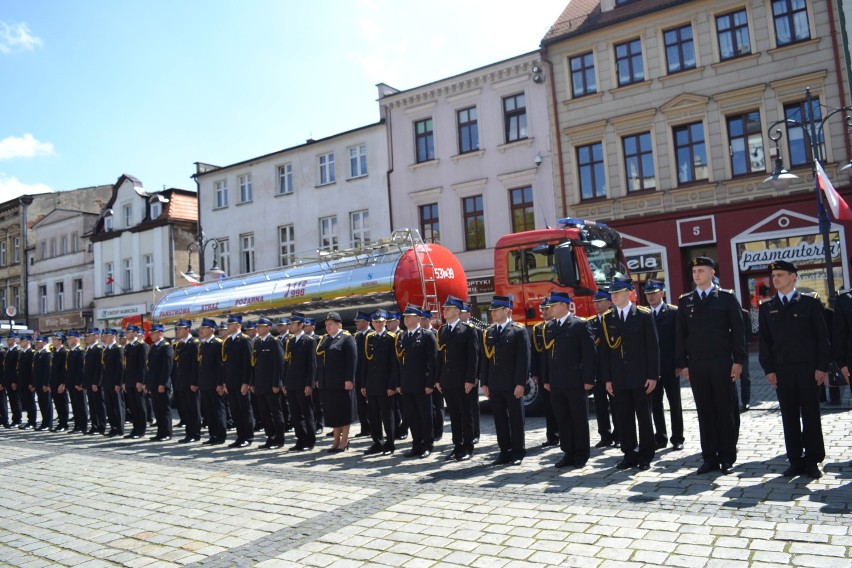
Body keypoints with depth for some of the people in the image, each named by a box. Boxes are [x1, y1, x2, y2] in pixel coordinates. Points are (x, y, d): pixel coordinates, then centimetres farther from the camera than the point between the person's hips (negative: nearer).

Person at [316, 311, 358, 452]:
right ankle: (336, 440, 20)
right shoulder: (324, 340, 16)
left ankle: (344, 441, 11)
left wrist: (349, 380, -18)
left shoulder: (347, 338, -6)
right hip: (327, 384, 7)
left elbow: (352, 360, -13)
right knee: (331, 411, 11)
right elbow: (319, 360, 16)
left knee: (344, 411, 2)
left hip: (342, 383, -7)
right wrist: (318, 379, 9)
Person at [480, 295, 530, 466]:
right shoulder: (488, 332, 12)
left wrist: (520, 383, -15)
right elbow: (485, 359, 12)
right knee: (499, 419, 10)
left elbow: (524, 359, -10)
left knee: (516, 419, 4)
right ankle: (505, 451, 19)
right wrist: (484, 382, 8)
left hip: (512, 385, -5)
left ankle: (518, 452, 15)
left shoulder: (519, 331, -5)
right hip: (494, 385, 5)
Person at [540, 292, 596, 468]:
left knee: (579, 419, 5)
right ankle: (568, 453, 20)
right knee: (562, 420, 10)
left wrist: (588, 379, -12)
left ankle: (581, 455, 16)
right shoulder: (549, 327, 12)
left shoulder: (581, 325, -5)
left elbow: (589, 354, -8)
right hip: (556, 383, 5)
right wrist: (545, 379, 10)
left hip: (575, 382, -5)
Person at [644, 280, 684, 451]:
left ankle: (677, 438, 16)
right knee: (655, 404, 8)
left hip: (670, 366, -2)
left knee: (675, 403, 7)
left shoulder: (674, 312, -1)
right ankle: (660, 437, 17)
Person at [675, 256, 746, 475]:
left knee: (726, 411, 4)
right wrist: (682, 363, 3)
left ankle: (727, 458, 14)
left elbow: (738, 331, -1)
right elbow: (681, 334, 8)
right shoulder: (684, 301, 9)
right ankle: (710, 458, 13)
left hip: (722, 363, -2)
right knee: (705, 412, 6)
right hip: (696, 365, 2)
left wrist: (738, 361, -7)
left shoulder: (727, 297, 2)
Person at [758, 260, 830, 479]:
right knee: (789, 417, 5)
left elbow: (822, 337, 1)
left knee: (811, 415, 4)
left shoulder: (810, 303, 3)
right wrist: (768, 369, 0)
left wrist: (822, 367, -6)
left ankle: (813, 461, 13)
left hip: (808, 368, -2)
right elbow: (765, 341, 8)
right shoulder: (767, 308, 9)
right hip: (781, 370, 2)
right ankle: (796, 461, 12)